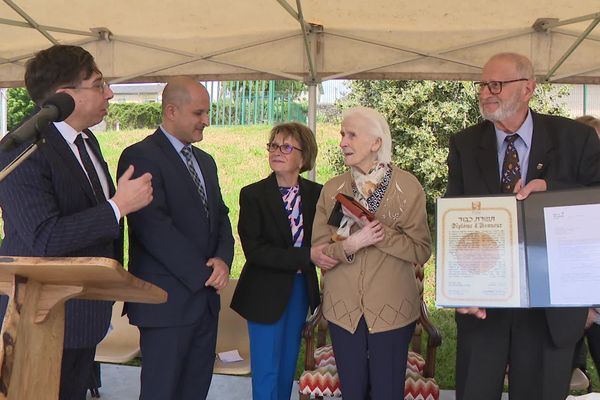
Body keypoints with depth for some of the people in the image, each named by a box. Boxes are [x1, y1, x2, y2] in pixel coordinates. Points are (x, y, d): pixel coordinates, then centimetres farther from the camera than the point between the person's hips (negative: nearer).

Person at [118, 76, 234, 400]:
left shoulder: (205, 161, 17)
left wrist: (223, 258, -5)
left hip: (205, 296, 8)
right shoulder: (140, 156, -10)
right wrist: (203, 272, -15)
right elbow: (154, 227, -19)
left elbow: (220, 215, 15)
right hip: (167, 298, -7)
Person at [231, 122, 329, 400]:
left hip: (301, 290, 4)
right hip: (266, 294, -3)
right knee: (266, 373, 3)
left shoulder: (315, 194, 1)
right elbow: (254, 250, -17)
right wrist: (307, 257, -24)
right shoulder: (253, 195, -10)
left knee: (288, 368, 16)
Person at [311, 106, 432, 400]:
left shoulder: (408, 187, -6)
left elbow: (422, 251, -8)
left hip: (392, 309, -2)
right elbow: (319, 251, 1)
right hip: (343, 309, 2)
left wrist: (378, 231, -21)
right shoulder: (332, 189, 2)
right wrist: (350, 244, -19)